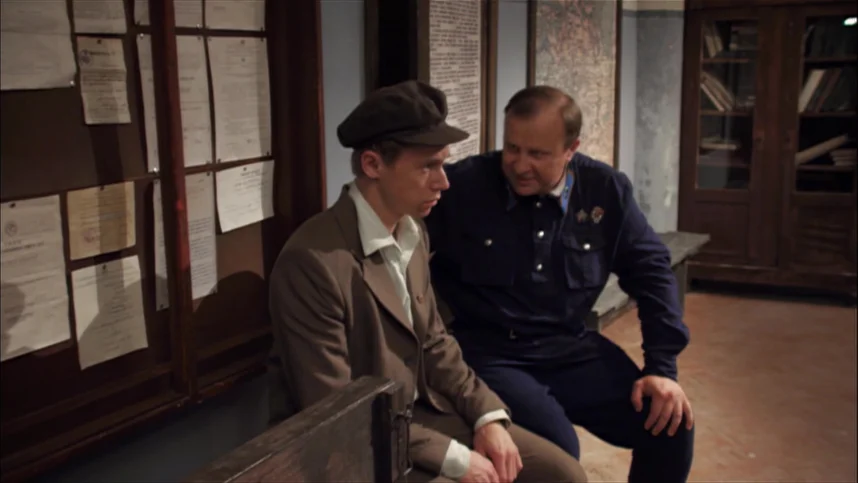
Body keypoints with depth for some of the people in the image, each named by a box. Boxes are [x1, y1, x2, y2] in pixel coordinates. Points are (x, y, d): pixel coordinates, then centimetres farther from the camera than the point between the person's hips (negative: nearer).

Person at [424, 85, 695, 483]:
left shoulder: (605, 189, 0)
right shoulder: (462, 186, -11)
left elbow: (650, 270, 7)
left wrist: (662, 365, 0)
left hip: (570, 347, 5)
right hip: (488, 352, -4)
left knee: (671, 427, -7)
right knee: (556, 449, -29)